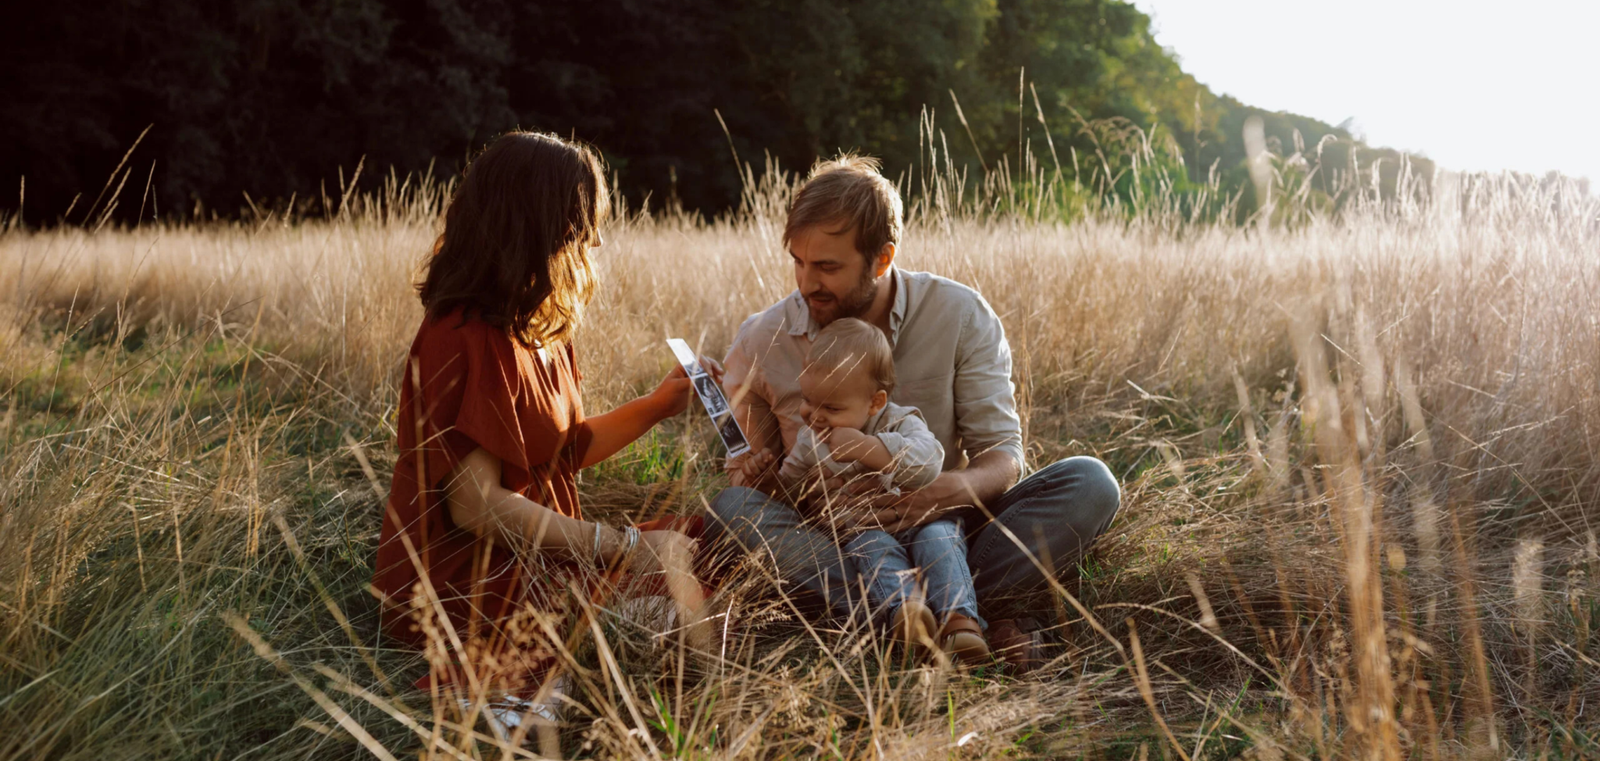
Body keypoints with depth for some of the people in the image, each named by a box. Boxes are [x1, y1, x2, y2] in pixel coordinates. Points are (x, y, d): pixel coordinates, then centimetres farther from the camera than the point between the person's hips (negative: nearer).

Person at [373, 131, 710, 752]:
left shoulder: (539, 333, 12)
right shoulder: (466, 342, -21)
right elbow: (476, 504, -25)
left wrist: (658, 404, 11)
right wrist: (624, 548, -24)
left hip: (532, 557, 10)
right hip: (465, 581, -10)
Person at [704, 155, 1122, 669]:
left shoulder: (960, 317, -5)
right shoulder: (759, 342, -3)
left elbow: (1003, 455, -5)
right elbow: (754, 457, 11)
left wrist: (953, 489, -29)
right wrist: (756, 470, -15)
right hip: (826, 542, 0)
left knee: (1089, 484, -20)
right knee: (731, 510, -33)